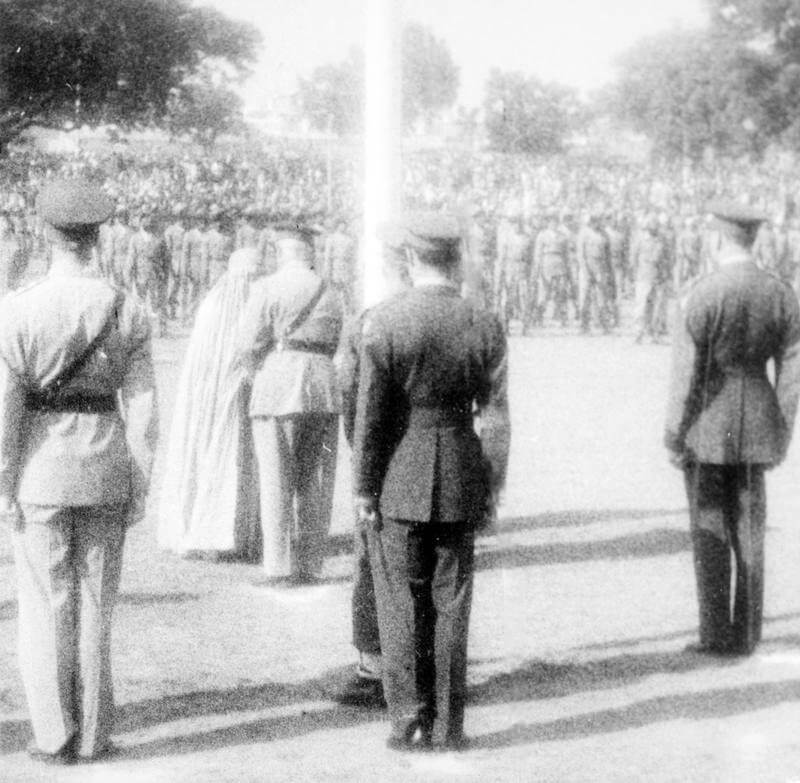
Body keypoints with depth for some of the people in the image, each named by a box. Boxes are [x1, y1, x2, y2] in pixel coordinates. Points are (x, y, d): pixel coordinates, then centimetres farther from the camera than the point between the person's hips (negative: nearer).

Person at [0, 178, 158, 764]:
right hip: (105, 469, 2)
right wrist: (139, 487, 4)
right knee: (95, 604, 11)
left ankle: (55, 737, 8)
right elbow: (142, 409, -4)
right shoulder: (127, 311, -5)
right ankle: (94, 734, 14)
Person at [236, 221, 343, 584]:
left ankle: (280, 568, -2)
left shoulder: (267, 288, -3)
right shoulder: (329, 295, 12)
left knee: (276, 482, 0)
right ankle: (309, 565, 11)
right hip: (322, 390, 4)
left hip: (276, 390, -4)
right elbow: (331, 347, 15)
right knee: (314, 482, 9)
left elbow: (248, 349, -7)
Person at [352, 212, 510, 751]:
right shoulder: (486, 326, -3)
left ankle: (410, 722, 7)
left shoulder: (384, 323, -12)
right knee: (451, 606, 10)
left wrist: (363, 489, -2)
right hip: (460, 483, 3)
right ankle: (449, 724, 13)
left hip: (399, 484, -3)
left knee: (403, 607, 6)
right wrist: (491, 489, 8)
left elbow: (371, 416, -10)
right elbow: (496, 419, -1)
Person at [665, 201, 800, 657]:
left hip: (708, 425, -4)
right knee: (750, 531, 12)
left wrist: (674, 436, -6)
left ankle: (717, 635, 5)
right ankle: (748, 635, 14)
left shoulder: (702, 296, -14)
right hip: (756, 426, 4)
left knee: (710, 533, 3)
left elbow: (687, 374, -14)